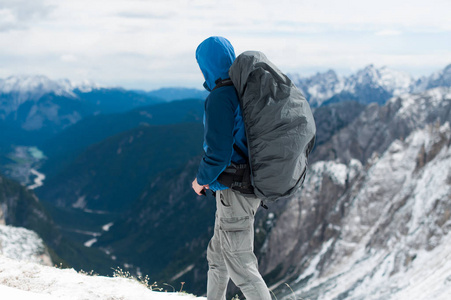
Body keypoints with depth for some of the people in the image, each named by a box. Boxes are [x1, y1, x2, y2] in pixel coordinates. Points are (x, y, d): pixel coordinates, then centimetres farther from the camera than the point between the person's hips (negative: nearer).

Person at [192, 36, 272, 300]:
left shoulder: (220, 97, -20)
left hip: (234, 191, -9)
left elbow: (218, 154, -25)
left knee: (241, 264, 1)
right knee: (217, 255, 24)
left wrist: (201, 180, -6)